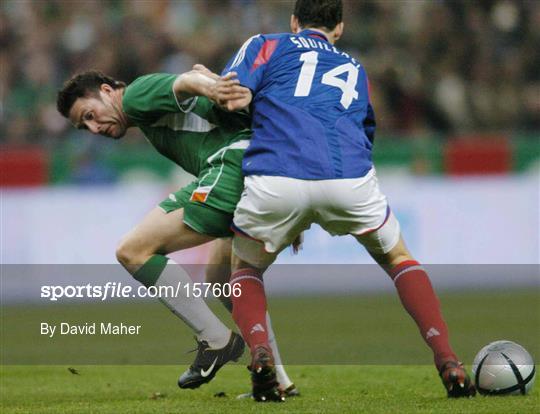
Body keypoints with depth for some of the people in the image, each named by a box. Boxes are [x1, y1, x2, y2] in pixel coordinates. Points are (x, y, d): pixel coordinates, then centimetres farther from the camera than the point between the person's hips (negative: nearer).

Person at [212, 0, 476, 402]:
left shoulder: (267, 45, 22)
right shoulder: (356, 70, 34)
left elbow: (222, 100, 5)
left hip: (276, 181, -2)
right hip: (350, 181, 2)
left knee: (246, 270, 26)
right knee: (399, 258, 29)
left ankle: (260, 351, -3)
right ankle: (448, 361, 11)